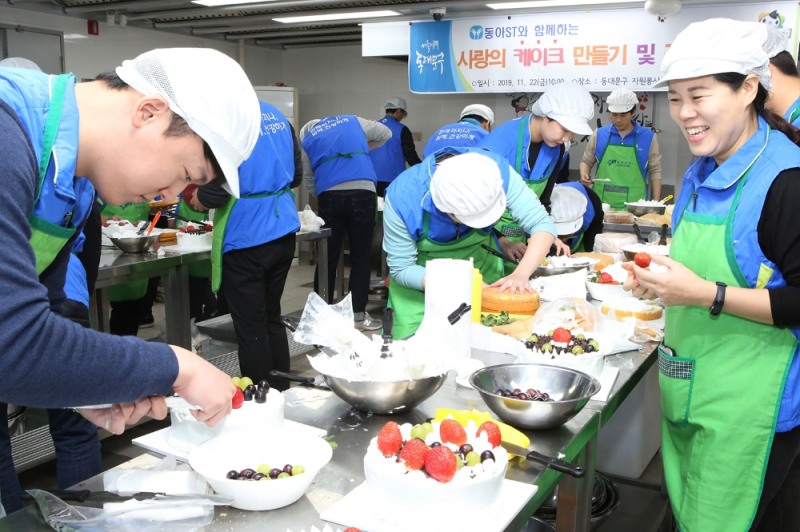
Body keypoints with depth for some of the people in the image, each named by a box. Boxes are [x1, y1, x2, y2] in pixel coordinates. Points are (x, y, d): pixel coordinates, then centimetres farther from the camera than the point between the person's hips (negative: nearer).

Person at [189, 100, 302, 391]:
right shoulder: (277, 115, 8)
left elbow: (216, 190, -19)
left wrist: (200, 200, 1)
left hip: (245, 238, -7)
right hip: (284, 233, 8)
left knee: (251, 329, 5)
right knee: (272, 318, 19)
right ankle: (281, 396, 29)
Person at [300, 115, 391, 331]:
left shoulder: (308, 140, 21)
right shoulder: (353, 121, 20)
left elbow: (308, 180, 22)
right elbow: (386, 134, 32)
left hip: (329, 197, 1)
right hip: (362, 193, -1)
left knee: (327, 259, 9)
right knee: (360, 258, 7)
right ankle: (358, 316, 10)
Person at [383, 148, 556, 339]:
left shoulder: (497, 171, -28)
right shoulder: (401, 198, -31)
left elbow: (542, 224, -23)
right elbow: (402, 268, -21)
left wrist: (521, 274, -38)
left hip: (481, 267, 2)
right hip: (422, 278, -1)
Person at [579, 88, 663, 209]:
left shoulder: (648, 137, 2)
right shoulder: (599, 135, 5)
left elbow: (655, 171, 6)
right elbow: (586, 161, 15)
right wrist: (584, 175, -7)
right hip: (602, 204, 1)